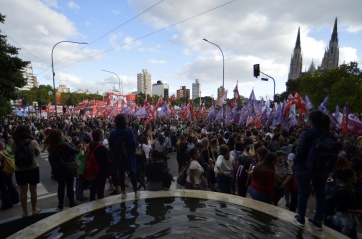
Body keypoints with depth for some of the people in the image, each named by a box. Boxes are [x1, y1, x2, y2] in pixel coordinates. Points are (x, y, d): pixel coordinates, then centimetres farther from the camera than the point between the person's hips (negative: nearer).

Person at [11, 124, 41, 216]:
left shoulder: (14, 143, -13)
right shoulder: (33, 142, -18)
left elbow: (12, 153, 5)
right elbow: (38, 153, -3)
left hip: (19, 170, 1)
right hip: (33, 168, -1)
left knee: (23, 191, 15)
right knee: (33, 190, 14)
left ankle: (25, 211, 26)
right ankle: (34, 209, 28)